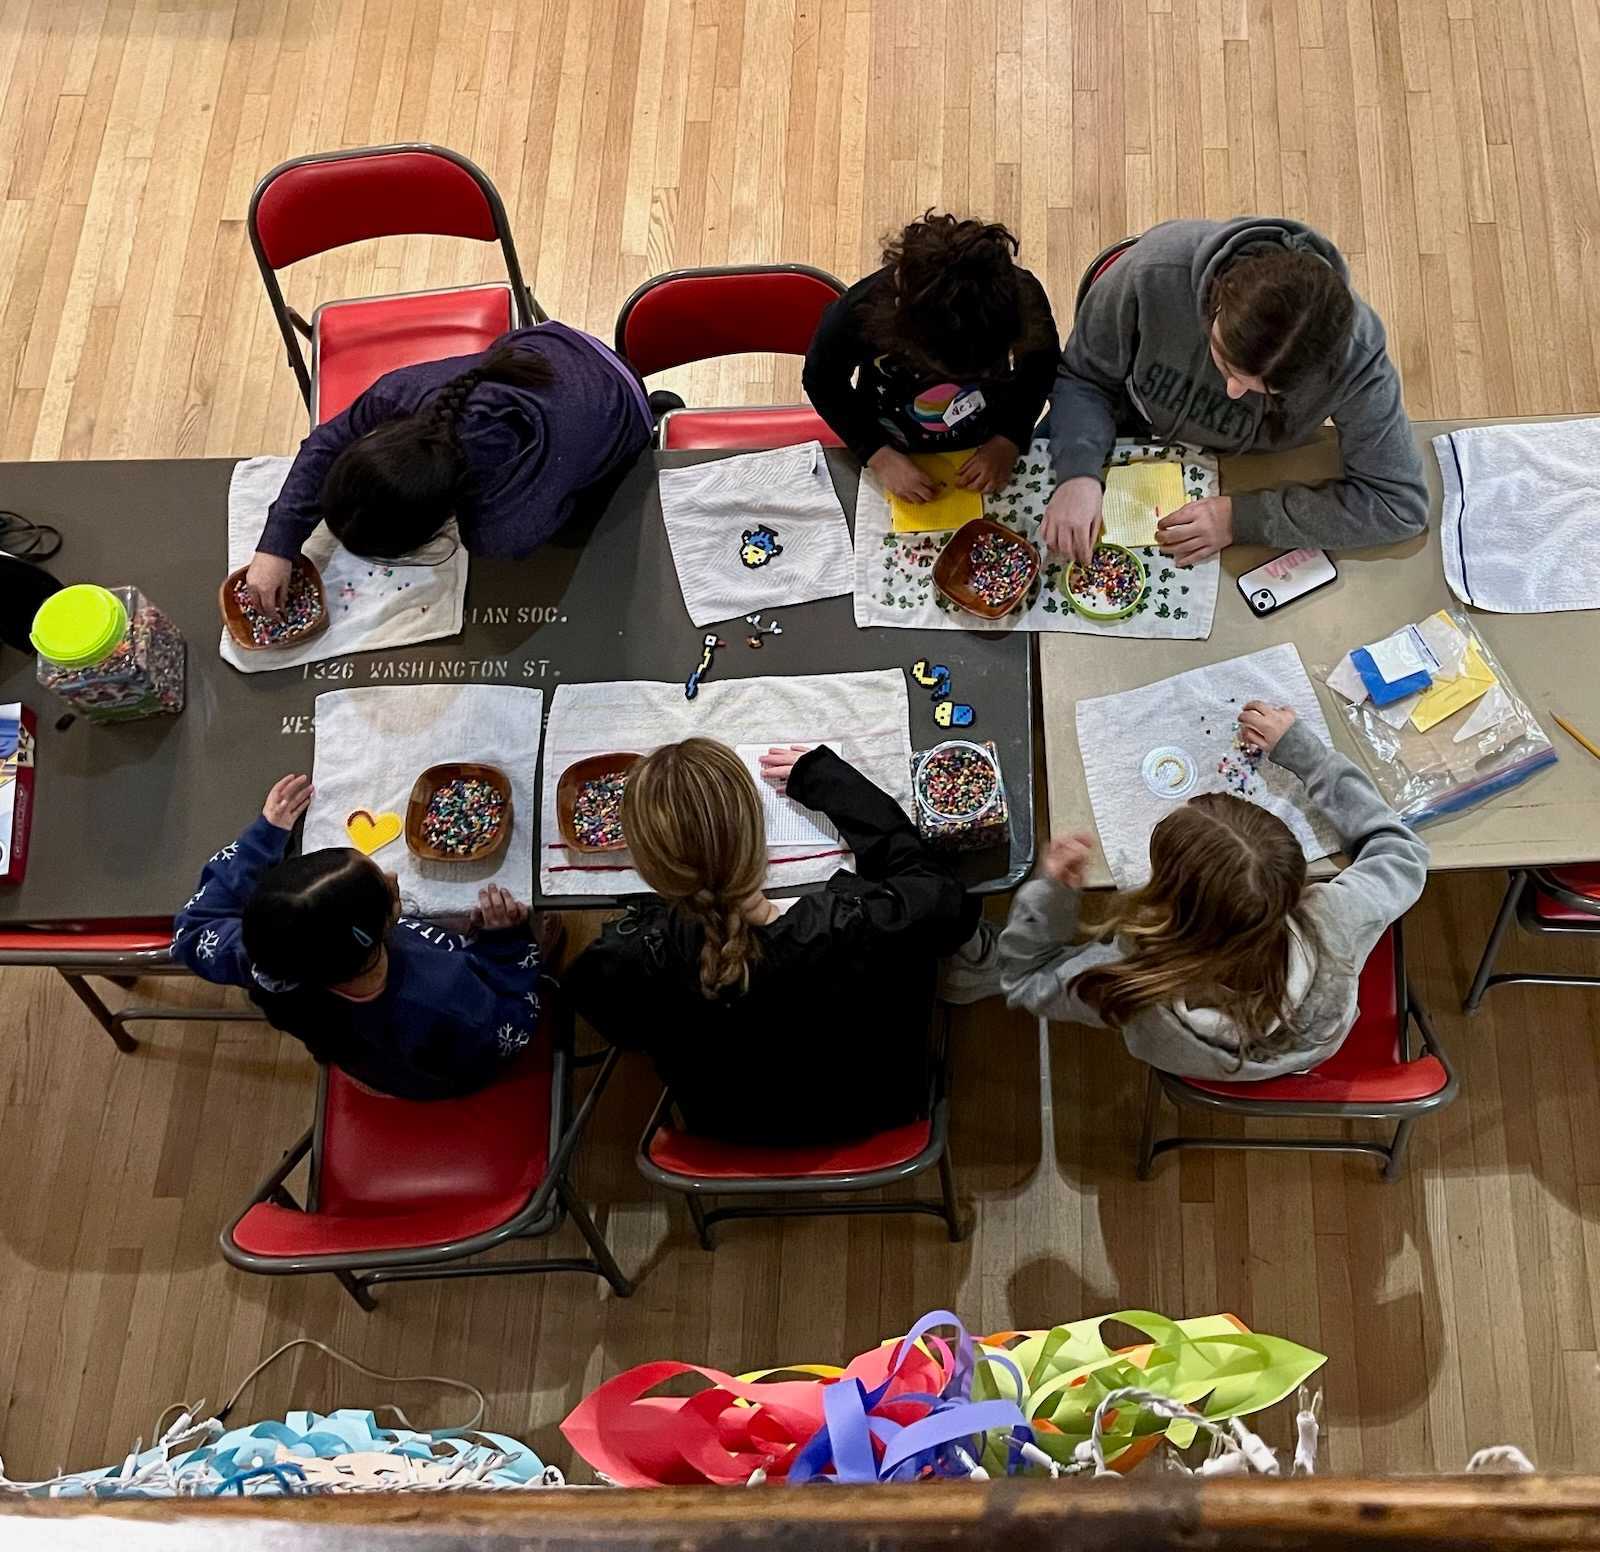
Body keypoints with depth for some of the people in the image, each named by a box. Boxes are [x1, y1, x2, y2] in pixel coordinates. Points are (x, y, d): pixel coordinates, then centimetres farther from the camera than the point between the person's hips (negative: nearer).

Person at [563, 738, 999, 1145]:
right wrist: (823, 776, -8)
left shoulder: (624, 960, -35)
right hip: (871, 1119, -2)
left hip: (726, 1135, 3)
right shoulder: (858, 927, -41)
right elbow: (944, 895, -16)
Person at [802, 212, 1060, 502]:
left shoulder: (1024, 300, -31)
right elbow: (822, 381, -14)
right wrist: (879, 457, -21)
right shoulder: (857, 313, -35)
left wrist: (1009, 440, -19)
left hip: (986, 447, 1)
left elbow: (1043, 367, -8)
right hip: (897, 455, -1)